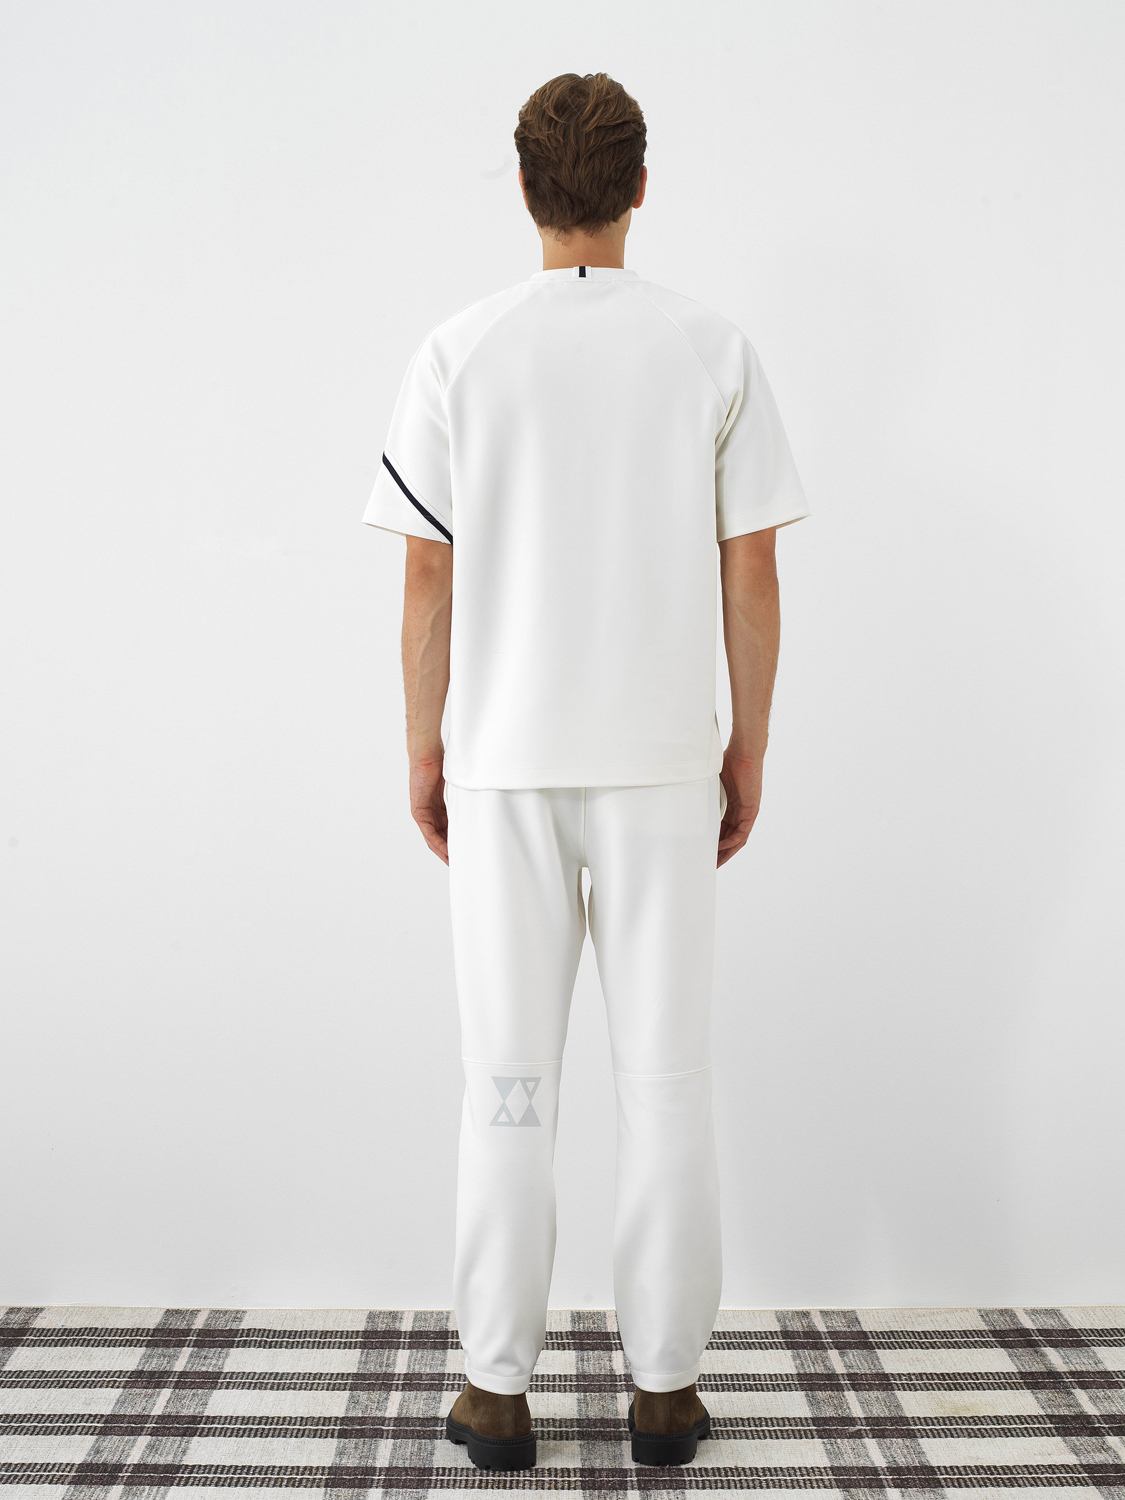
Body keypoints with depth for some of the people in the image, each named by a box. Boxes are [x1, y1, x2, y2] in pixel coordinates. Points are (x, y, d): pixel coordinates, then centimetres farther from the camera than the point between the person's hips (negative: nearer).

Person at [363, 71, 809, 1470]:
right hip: (663, 761, 0)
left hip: (504, 763, 0)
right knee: (665, 1076, 7)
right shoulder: (714, 353, 1)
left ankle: (498, 1389, 15)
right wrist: (748, 749, 10)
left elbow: (428, 579, -1)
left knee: (510, 1081, 7)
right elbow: (752, 577, 0)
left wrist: (425, 750, 9)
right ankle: (664, 1383, 16)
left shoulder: (459, 355, -1)